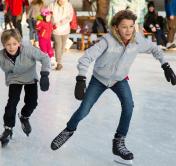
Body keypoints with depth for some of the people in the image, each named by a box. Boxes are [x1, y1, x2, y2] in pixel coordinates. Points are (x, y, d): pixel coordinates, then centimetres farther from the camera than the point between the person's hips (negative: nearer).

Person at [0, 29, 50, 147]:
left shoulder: (28, 49, -35)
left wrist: (45, 74, -32)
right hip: (14, 80, 0)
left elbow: (44, 57, -25)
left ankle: (24, 117, 31)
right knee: (12, 102, -13)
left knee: (32, 102, -3)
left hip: (30, 78, 0)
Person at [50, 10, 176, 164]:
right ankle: (69, 130, 33)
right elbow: (86, 58, -37)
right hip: (99, 79, -2)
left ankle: (119, 143, -6)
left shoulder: (138, 40, -23)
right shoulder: (108, 41, -35)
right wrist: (81, 80, -48)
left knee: (128, 105, -23)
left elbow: (154, 49, -2)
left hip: (120, 79, 2)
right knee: (83, 110, 0)